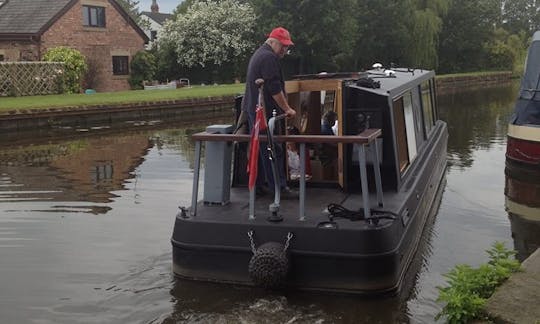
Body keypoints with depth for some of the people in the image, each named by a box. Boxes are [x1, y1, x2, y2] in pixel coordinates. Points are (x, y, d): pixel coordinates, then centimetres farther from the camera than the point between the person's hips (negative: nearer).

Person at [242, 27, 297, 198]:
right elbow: (275, 89, -20)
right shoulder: (269, 57, -14)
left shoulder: (258, 54, 21)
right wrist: (287, 109, -12)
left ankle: (257, 185, 17)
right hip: (265, 112, -11)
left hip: (252, 108, 11)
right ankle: (279, 187, -7)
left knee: (258, 149, 13)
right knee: (273, 151, -9)